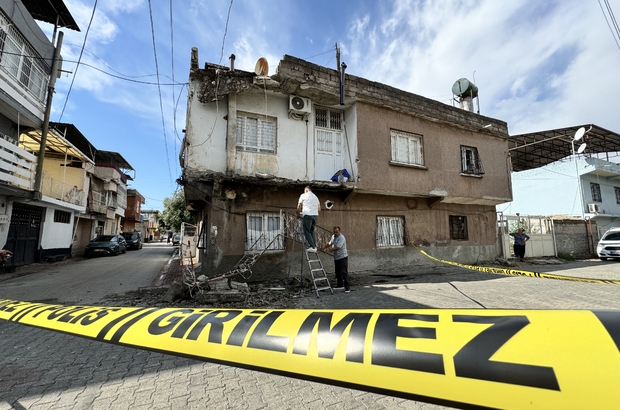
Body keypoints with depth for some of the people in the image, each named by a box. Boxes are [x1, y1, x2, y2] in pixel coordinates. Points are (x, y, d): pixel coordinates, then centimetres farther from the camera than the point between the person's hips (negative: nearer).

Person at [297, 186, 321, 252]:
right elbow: (319, 209, 19)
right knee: (311, 231, 16)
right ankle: (314, 245, 9)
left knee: (307, 231, -1)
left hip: (307, 215, -5)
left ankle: (312, 247, -9)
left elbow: (299, 207, 6)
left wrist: (298, 214, 22)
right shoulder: (315, 197, 23)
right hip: (315, 215, 6)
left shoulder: (303, 195, 7)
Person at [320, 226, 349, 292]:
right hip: (336, 258, 9)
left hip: (342, 257, -9)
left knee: (344, 272, -9)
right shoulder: (333, 236, 11)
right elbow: (330, 243, 28)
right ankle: (340, 285, 26)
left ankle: (347, 287, -6)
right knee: (338, 272, 14)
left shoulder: (341, 237, -18)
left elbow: (337, 247, -27)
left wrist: (329, 250, -27)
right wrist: (324, 248, 32)